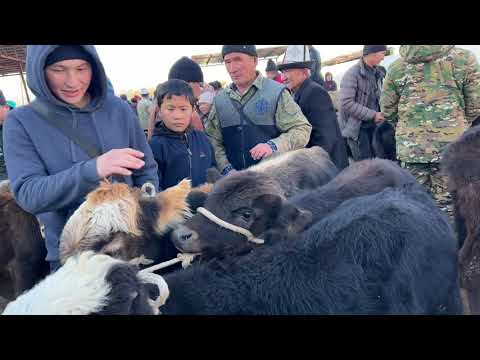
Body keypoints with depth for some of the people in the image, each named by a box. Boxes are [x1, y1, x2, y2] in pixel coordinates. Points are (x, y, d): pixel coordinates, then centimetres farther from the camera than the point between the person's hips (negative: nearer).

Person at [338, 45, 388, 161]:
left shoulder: (376, 73, 9)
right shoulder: (352, 73, -15)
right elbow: (346, 103, -22)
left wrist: (379, 114, -1)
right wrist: (373, 115, -19)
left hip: (372, 125, 7)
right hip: (356, 127, -7)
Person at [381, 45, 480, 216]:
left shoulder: (396, 66, 1)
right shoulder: (463, 58, -4)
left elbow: (387, 110, 9)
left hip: (411, 146, 2)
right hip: (452, 144, -2)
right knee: (448, 203, 7)